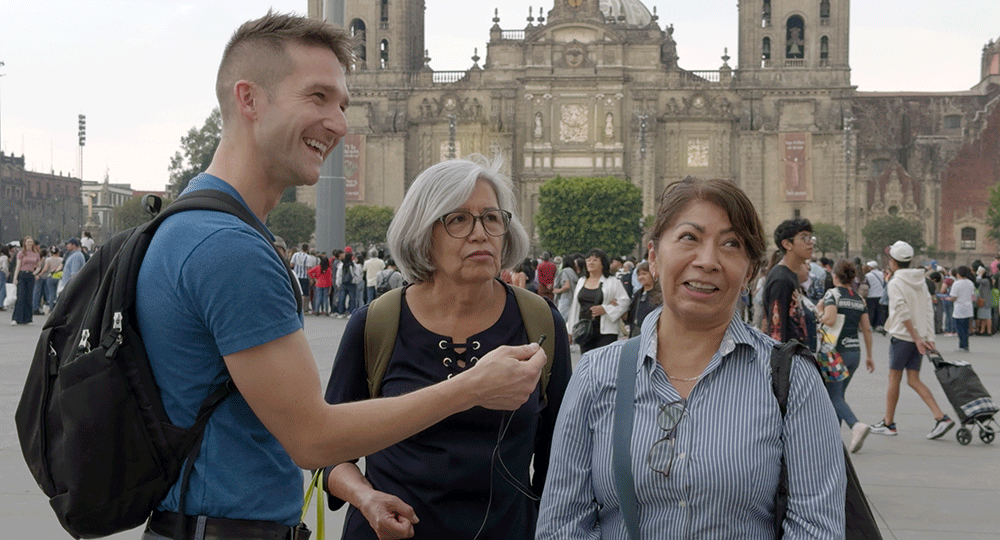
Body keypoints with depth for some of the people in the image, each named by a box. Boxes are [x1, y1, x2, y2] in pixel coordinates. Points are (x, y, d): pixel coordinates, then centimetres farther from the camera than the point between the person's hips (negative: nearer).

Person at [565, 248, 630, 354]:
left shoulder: (613, 282, 0)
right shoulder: (581, 281, 17)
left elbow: (625, 302, -6)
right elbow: (575, 306, 21)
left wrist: (605, 309, -17)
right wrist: (570, 330, 19)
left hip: (605, 333, -5)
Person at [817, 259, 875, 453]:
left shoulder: (832, 294, -6)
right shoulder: (859, 299, 11)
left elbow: (829, 320, -20)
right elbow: (867, 329, 11)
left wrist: (819, 311, 1)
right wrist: (869, 356, 16)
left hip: (837, 351, -6)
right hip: (854, 351, 6)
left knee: (834, 395, -5)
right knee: (838, 393, 16)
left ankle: (856, 425, -28)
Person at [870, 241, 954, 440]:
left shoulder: (895, 283, -10)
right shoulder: (920, 282, 12)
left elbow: (904, 313, -18)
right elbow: (929, 311, 8)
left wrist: (916, 338, -16)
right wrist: (930, 339, 6)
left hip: (902, 336, -7)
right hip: (919, 337, 7)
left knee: (894, 378, 4)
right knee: (914, 380, 6)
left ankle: (888, 423, 12)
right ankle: (941, 417, -7)